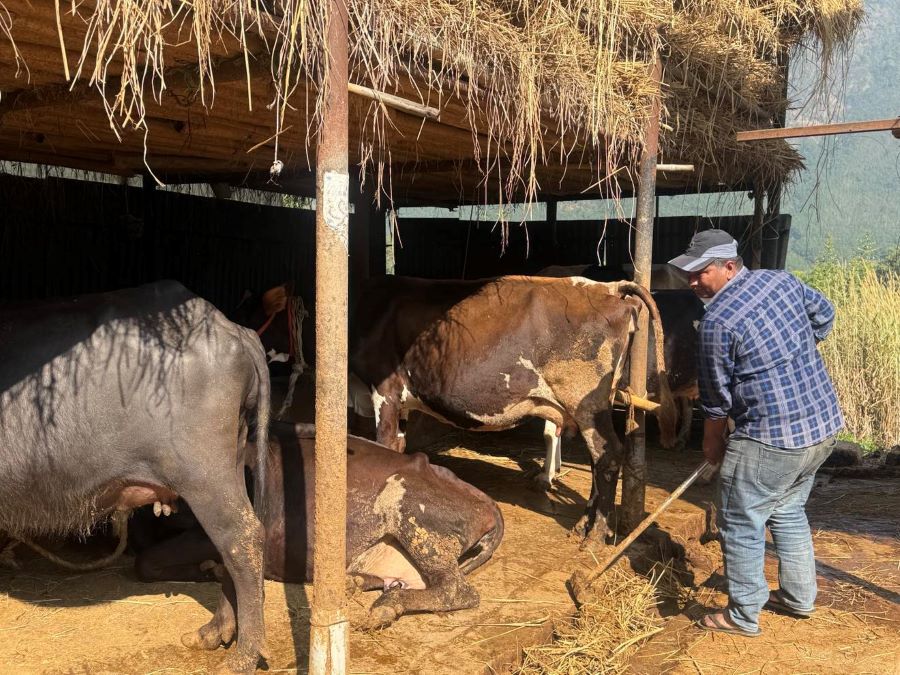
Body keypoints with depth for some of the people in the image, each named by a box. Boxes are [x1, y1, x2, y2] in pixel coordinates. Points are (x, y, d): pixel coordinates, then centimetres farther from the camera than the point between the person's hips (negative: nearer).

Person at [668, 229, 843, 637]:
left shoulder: (717, 322, -18)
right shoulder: (781, 279, 3)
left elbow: (717, 396, -7)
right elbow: (823, 315, 20)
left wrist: (712, 444, 8)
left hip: (771, 439, -9)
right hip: (824, 424, 9)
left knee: (741, 524, 6)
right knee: (788, 511, 26)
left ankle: (743, 617, 17)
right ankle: (799, 597, 37)